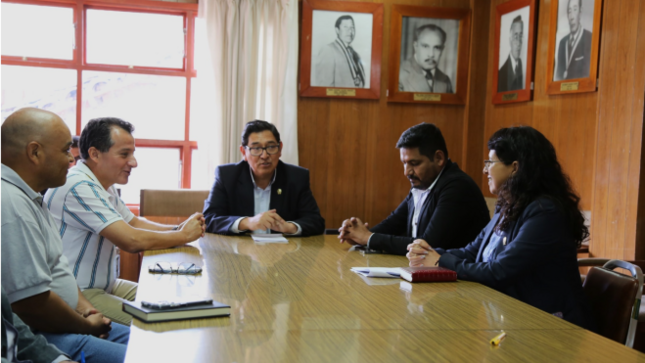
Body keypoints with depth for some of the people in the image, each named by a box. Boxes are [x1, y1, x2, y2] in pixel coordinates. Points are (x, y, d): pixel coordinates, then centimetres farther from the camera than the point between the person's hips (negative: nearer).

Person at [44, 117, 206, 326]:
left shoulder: (105, 186, 10)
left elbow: (134, 222, 22)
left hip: (106, 285, 10)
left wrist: (177, 229, 2)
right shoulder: (79, 188, -22)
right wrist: (184, 235, -12)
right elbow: (132, 241, -27)